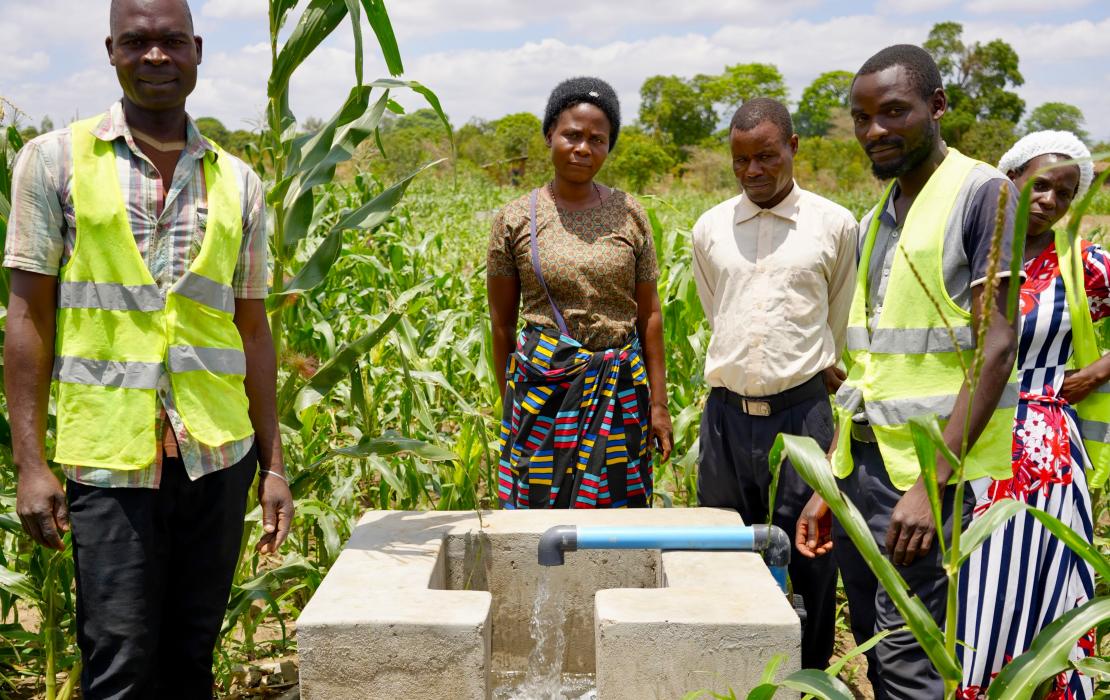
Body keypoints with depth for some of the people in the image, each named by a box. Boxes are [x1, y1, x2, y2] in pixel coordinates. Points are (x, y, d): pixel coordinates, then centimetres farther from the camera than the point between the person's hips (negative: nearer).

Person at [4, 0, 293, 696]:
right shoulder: (56, 161, 1)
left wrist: (274, 466, 9)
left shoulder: (238, 182, 9)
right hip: (109, 456, -3)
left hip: (218, 455, 3)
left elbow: (253, 330, 12)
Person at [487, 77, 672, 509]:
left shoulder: (629, 215, 3)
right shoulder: (516, 219, 0)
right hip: (543, 385, -1)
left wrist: (658, 403, 3)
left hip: (620, 390, 1)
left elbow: (649, 314, 5)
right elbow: (501, 322, 5)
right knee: (540, 507, 1)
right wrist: (508, 405, 6)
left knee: (619, 507, 5)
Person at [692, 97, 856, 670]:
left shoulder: (835, 225, 2)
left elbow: (839, 326, 12)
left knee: (808, 559, 1)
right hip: (727, 411, 3)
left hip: (802, 411, -2)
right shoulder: (709, 229, 9)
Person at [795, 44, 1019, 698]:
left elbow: (996, 348, -14)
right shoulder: (876, 220, 16)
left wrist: (931, 484, -20)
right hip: (864, 465, 7)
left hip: (934, 472, -7)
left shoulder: (983, 193, -7)